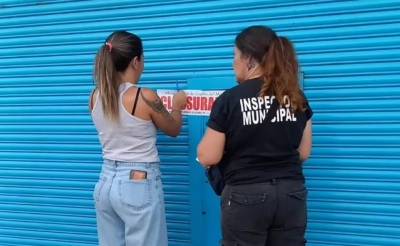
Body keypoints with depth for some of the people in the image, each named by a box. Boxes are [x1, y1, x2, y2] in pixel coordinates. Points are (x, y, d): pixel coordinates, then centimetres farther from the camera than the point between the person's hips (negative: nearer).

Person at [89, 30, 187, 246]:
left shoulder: (95, 97, 1)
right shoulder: (145, 97, -16)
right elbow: (173, 130, 1)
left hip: (106, 183, 6)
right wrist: (177, 105, 20)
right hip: (139, 185, -6)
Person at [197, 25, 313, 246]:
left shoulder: (230, 99, -10)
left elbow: (208, 158, -8)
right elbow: (303, 153, 9)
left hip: (245, 196, -4)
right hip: (291, 194, 4)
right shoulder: (296, 97, 3)